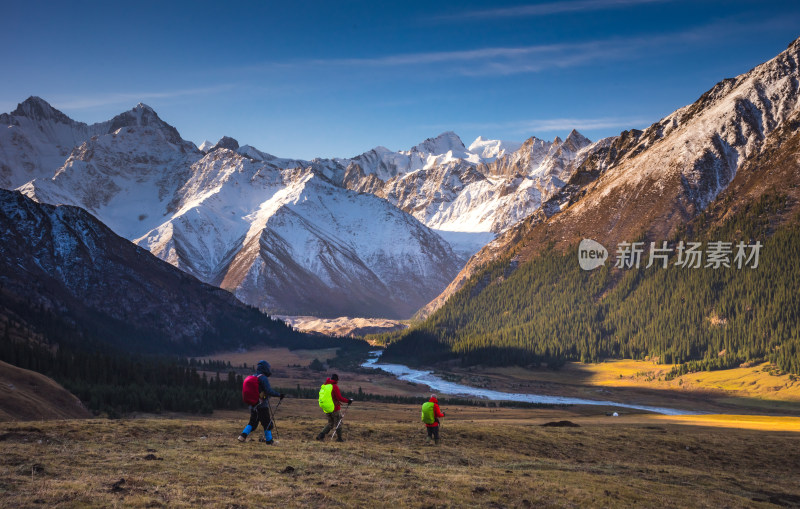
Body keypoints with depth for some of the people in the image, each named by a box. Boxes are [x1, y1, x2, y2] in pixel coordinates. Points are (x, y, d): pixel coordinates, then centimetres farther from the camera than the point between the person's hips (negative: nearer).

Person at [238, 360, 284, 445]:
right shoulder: (263, 378, -15)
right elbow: (269, 391, -23)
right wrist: (279, 395, -16)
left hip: (253, 405, 7)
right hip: (262, 405, -7)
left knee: (253, 422, 16)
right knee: (267, 423, 4)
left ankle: (243, 435, 3)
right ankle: (269, 441, 10)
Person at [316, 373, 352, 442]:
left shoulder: (324, 386, 8)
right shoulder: (334, 387, -14)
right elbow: (339, 398, -18)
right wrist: (348, 401, -8)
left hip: (326, 408, 7)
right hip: (334, 408, -7)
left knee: (330, 423, 16)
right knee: (338, 423, 8)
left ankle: (321, 435, 3)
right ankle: (339, 438, 12)